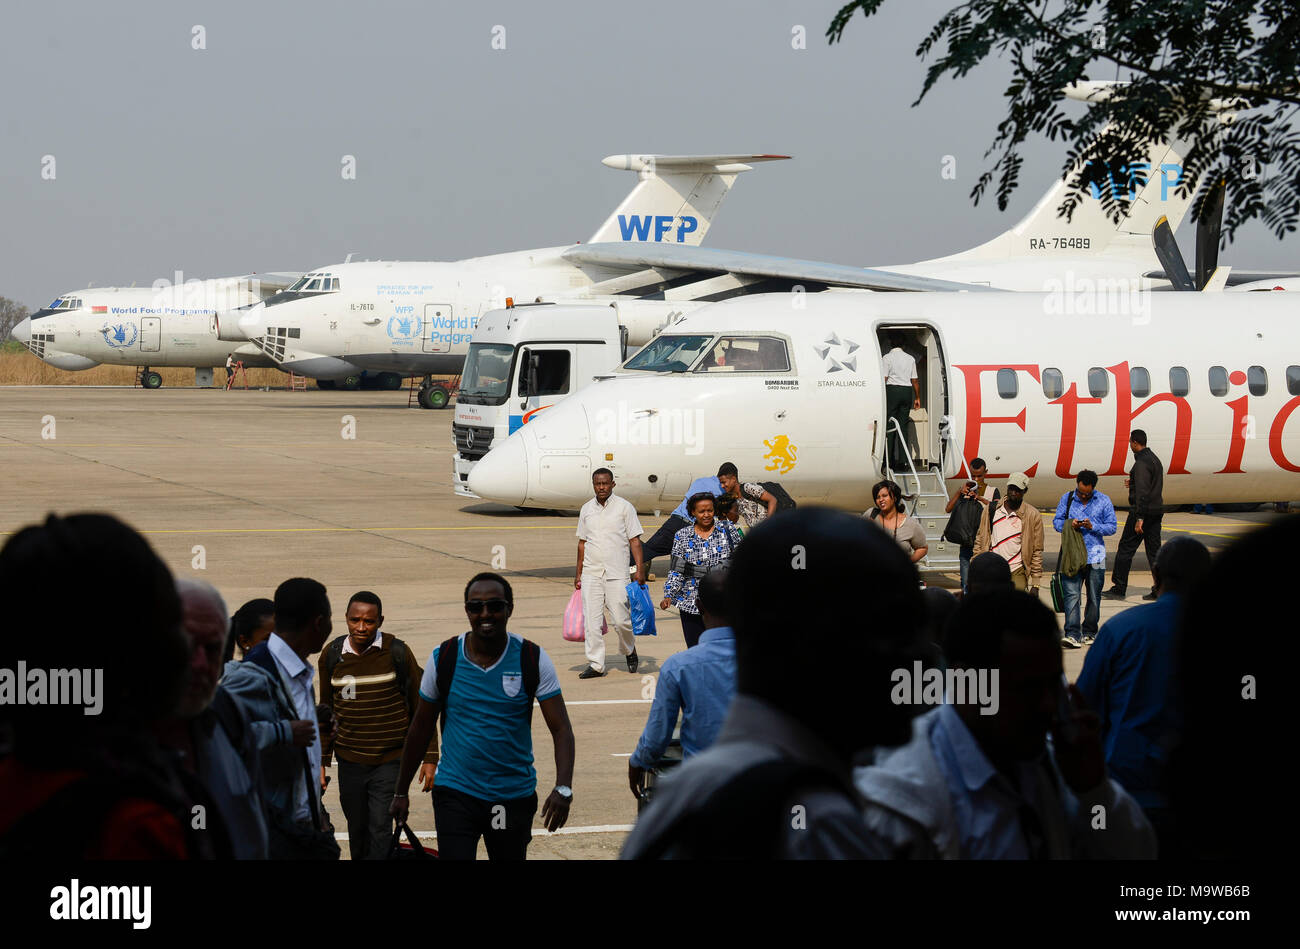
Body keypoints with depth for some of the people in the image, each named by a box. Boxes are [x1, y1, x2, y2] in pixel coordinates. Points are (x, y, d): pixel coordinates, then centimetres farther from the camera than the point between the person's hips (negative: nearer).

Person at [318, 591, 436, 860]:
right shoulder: (332, 655, 2)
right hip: (350, 762, 3)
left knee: (379, 830, -12)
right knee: (357, 833, 11)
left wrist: (430, 758, -1)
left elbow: (421, 707, 1)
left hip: (390, 760, -3)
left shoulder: (396, 652, -7)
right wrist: (322, 760, 14)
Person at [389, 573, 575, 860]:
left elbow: (561, 729, -10)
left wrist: (563, 788, -25)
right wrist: (400, 793, 10)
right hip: (455, 793, -1)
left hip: (514, 796, 1)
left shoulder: (533, 659, -5)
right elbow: (420, 730, 8)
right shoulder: (443, 659, -3)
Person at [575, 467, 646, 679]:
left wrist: (640, 569, -9)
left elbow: (634, 540, 0)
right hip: (591, 573, 3)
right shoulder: (586, 509, 11)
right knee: (591, 620, -2)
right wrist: (578, 573, 16)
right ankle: (595, 664, 2)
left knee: (621, 619, -4)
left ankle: (630, 650, 24)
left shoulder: (624, 507, 0)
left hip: (616, 574, -3)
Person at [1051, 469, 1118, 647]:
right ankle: (1072, 634, -16)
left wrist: (1093, 526, -13)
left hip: (1095, 557, 0)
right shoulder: (1067, 499, 7)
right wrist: (1069, 525, -12)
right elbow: (1056, 521, 10)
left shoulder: (1104, 501, 4)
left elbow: (1112, 526, 3)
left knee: (1094, 597, 9)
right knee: (1071, 594, -11)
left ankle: (1089, 632, 23)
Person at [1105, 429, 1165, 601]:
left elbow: (1142, 492, -22)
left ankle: (1118, 589, 2)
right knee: (1154, 550, 8)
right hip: (1157, 510, 9)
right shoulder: (1155, 459, 14)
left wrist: (1139, 518, -25)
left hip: (1143, 510, -9)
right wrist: (1133, 482, 36)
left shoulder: (1142, 463, -16)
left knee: (1126, 548, -1)